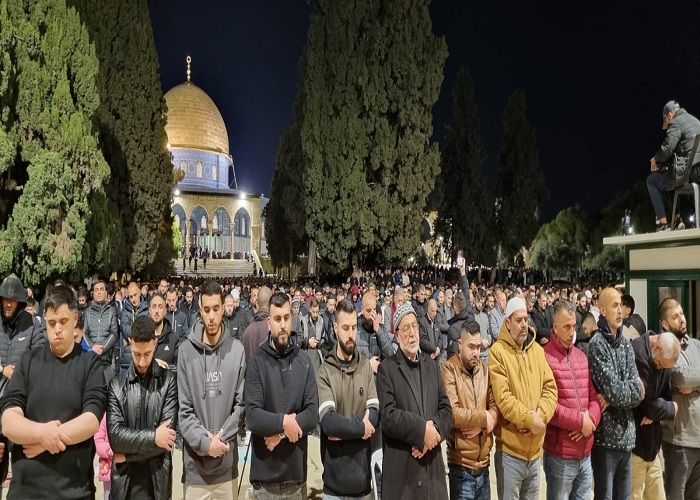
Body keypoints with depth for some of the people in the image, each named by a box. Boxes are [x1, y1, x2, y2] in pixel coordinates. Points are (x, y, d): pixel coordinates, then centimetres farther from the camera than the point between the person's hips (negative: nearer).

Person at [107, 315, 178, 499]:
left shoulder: (169, 381, -6)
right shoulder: (117, 385, -1)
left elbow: (167, 438, -11)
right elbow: (115, 436, -10)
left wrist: (127, 455, -9)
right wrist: (152, 436, -17)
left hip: (157, 481, -1)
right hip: (124, 482, 1)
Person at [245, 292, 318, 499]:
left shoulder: (303, 360, -1)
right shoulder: (258, 361, -8)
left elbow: (313, 414, -5)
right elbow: (252, 417, -14)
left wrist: (280, 433, -14)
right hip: (265, 477, -2)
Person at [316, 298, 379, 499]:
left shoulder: (366, 366, 1)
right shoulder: (325, 371, -9)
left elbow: (375, 414, -5)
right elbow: (328, 422, -19)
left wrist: (343, 428, -15)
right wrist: (360, 427, -10)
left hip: (361, 475, 3)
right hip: (334, 477, -3)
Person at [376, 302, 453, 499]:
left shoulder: (432, 365, 12)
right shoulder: (387, 368, -4)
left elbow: (446, 410, 8)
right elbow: (388, 416, -14)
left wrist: (434, 428, -9)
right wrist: (422, 429, -15)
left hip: (433, 465, 4)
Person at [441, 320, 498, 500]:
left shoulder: (484, 368, 5)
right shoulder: (449, 369, -15)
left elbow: (495, 406, 4)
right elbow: (452, 414, -21)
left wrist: (482, 426, -14)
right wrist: (483, 417, -10)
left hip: (483, 463, 6)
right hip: (461, 466, -5)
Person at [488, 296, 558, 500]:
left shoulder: (537, 350, 5)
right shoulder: (498, 351, -13)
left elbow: (550, 388, 1)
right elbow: (502, 398, -19)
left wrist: (540, 416, -14)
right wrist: (529, 419, -19)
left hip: (536, 449, 5)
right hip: (510, 449, -5)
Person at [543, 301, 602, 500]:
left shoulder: (581, 356, 12)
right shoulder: (544, 357, -14)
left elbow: (594, 396, 11)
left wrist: (591, 420, -7)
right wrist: (579, 420, -13)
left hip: (585, 453, 7)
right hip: (560, 456, -7)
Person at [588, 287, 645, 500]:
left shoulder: (626, 344, 8)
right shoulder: (597, 344, -14)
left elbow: (638, 391, 2)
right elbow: (614, 391, -19)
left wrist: (614, 398, -15)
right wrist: (635, 388, -2)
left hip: (626, 435, 7)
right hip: (606, 436, -6)